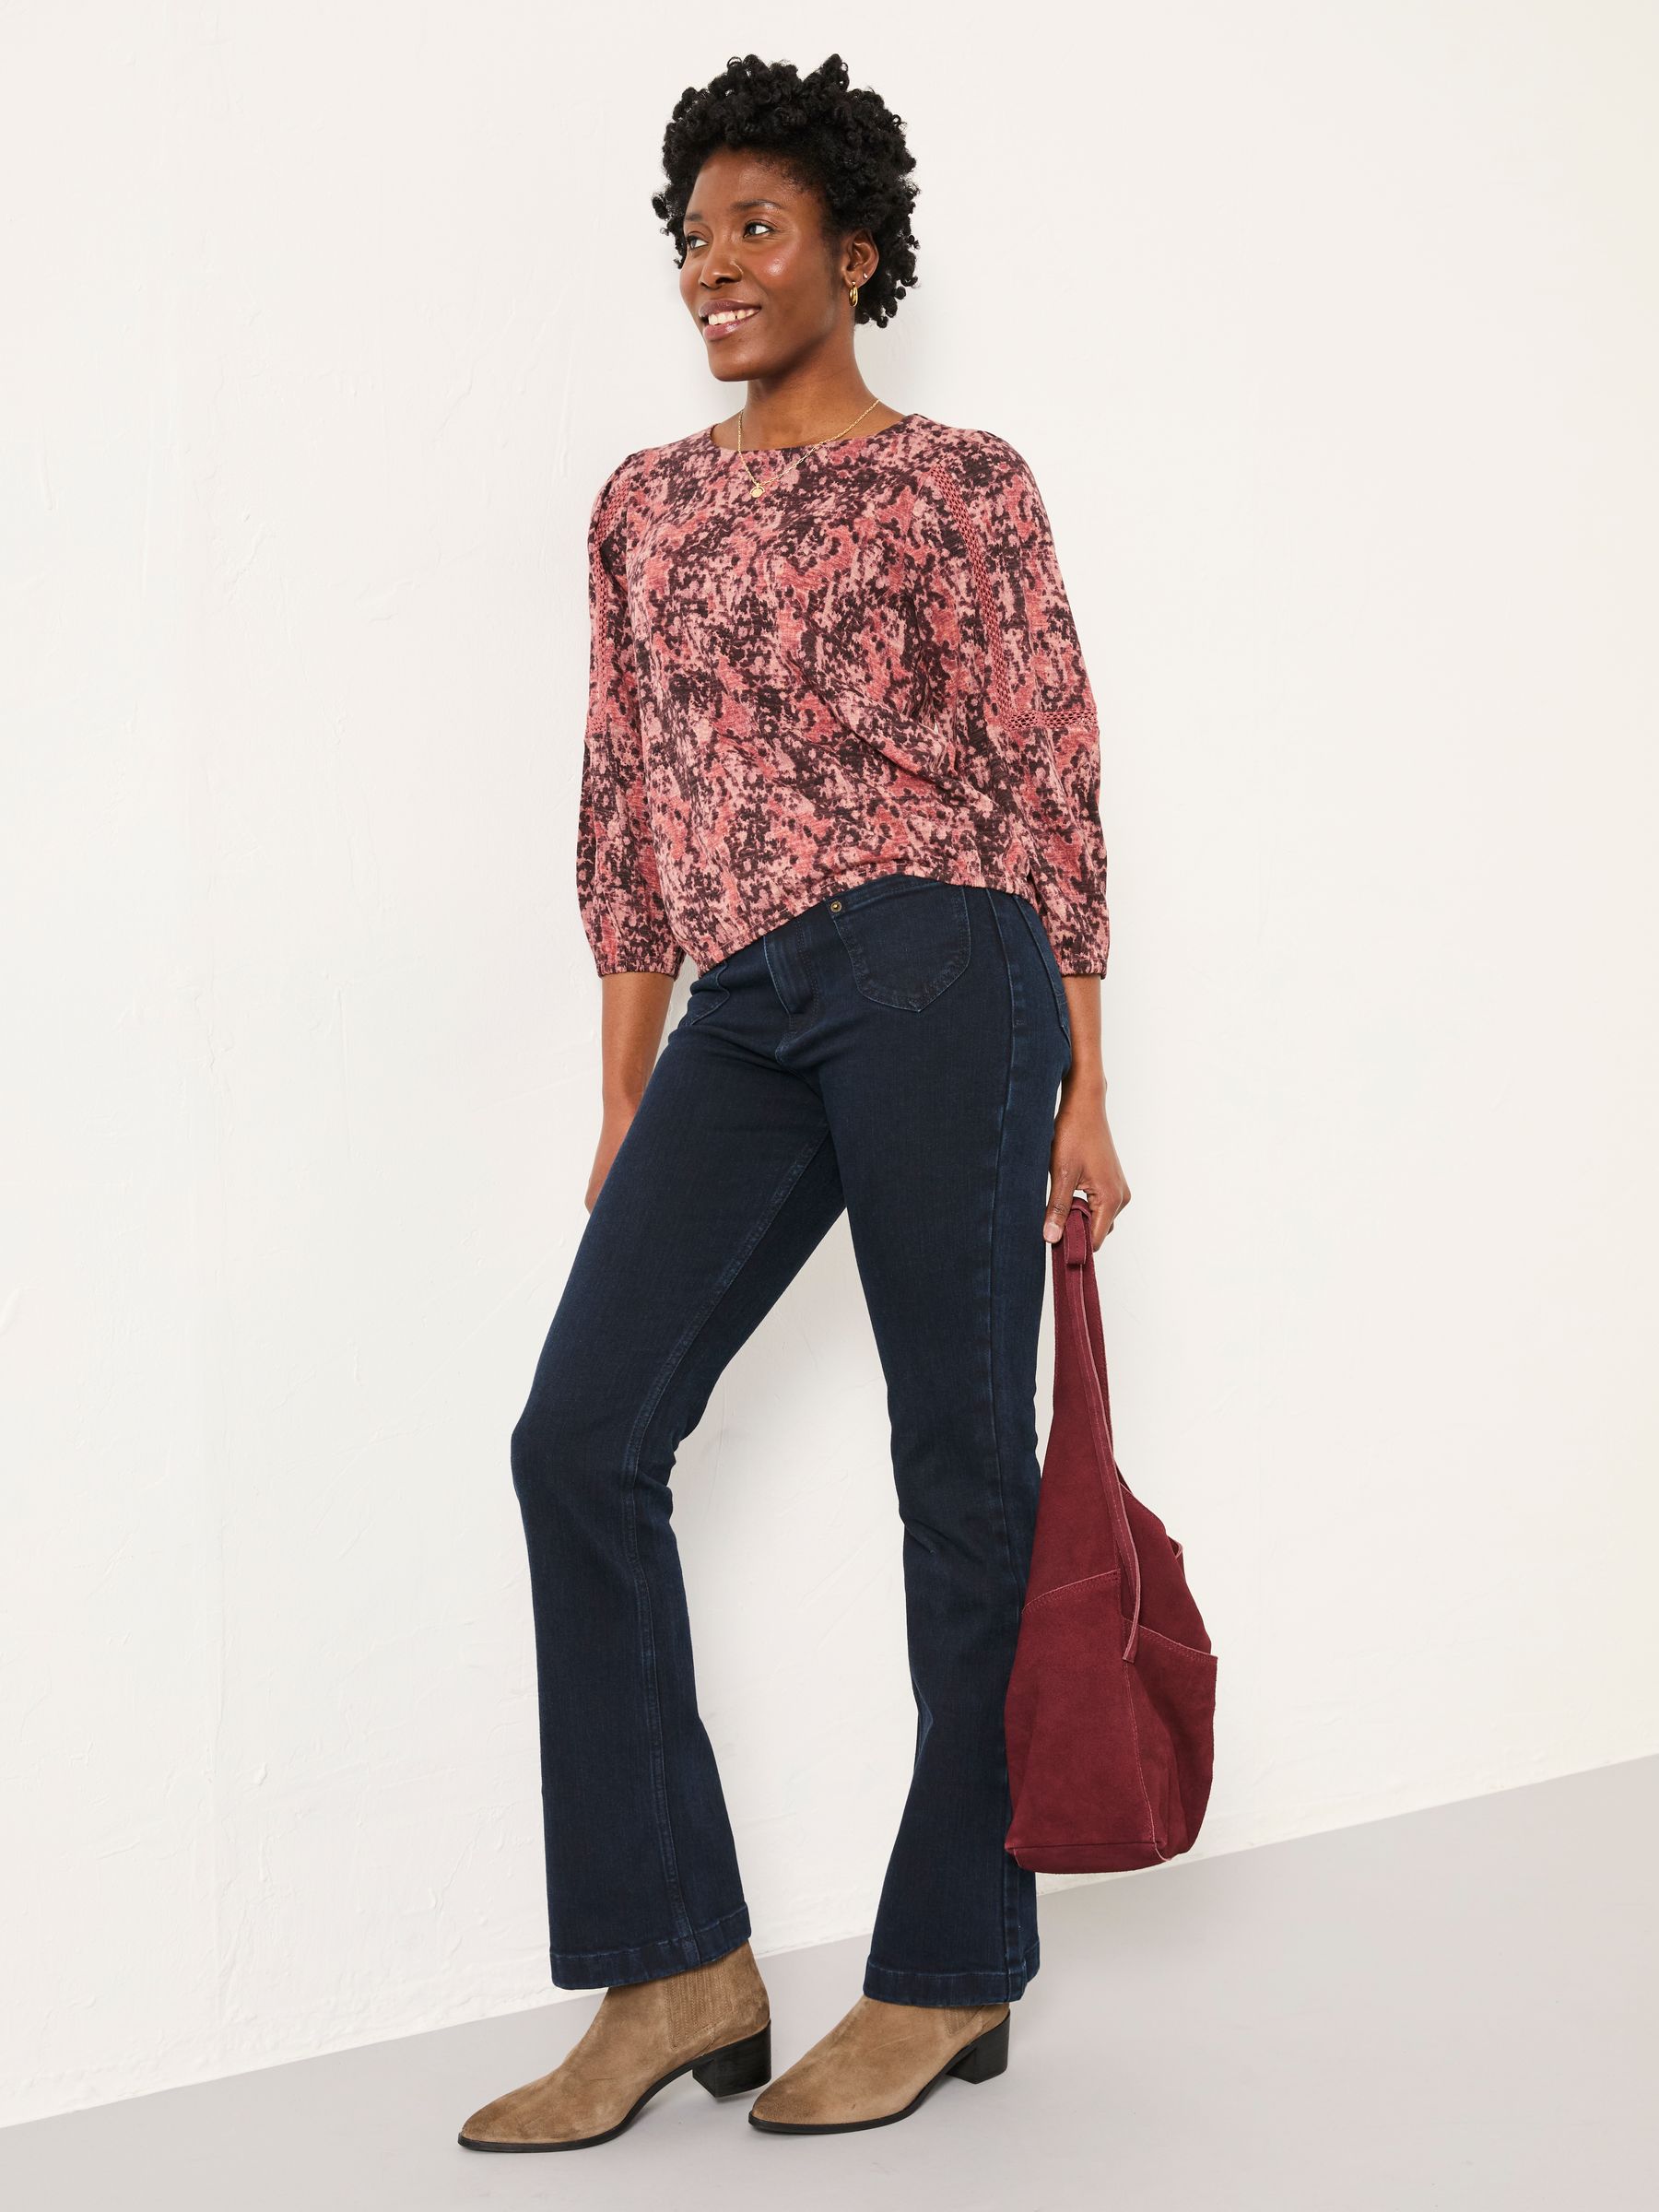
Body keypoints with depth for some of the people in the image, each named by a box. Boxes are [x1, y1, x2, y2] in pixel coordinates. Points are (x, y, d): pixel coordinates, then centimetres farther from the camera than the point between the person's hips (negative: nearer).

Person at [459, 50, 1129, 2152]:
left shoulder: (958, 483, 4)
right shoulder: (646, 503, 19)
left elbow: (1048, 782, 1)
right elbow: (625, 805, 18)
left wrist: (1081, 1091, -3)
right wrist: (626, 1097, 15)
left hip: (931, 971, -5)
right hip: (741, 1014, 5)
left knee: (959, 1464, 1)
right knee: (579, 1439, -5)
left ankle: (950, 1974, 14)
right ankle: (675, 1971, 4)